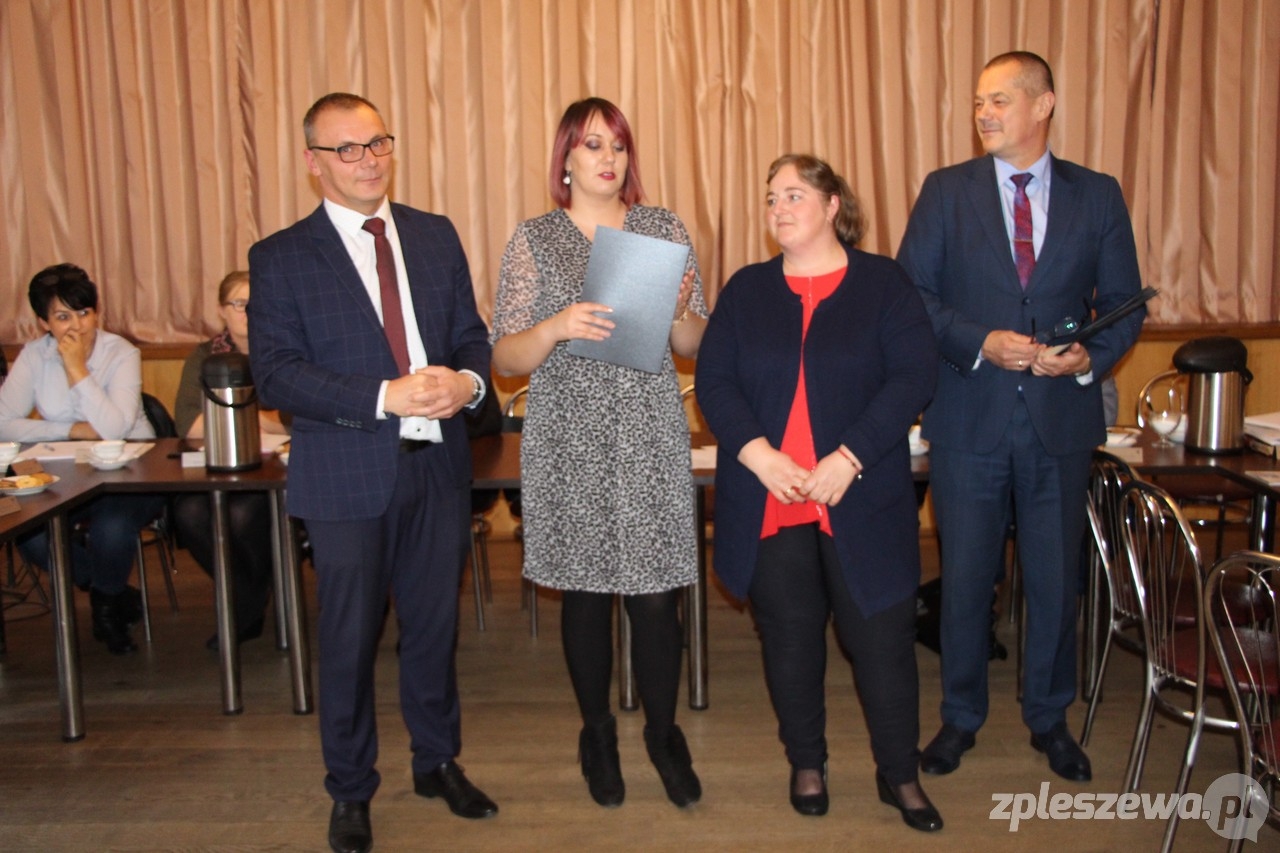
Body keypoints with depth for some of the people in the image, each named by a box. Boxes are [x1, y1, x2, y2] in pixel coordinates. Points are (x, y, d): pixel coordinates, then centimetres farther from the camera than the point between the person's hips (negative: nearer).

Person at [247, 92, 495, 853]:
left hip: (438, 465, 3)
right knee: (350, 640, 9)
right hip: (347, 475, -3)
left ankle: (438, 761, 38)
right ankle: (351, 792, 29)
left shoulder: (437, 235, 8)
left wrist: (467, 380, -14)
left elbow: (472, 333, 10)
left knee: (435, 625, 16)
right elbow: (275, 374, -12)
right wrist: (384, 397, -22)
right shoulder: (282, 257, -4)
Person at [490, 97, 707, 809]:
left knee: (657, 594, 1)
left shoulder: (666, 229, 8)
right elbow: (505, 358, -1)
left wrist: (679, 310, -13)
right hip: (570, 442, 0)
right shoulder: (534, 240, 3)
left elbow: (696, 345, 9)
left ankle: (664, 732, 25)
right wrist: (556, 327, -20)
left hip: (652, 439, 1)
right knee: (585, 592, 8)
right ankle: (597, 732, 29)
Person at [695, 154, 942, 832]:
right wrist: (759, 455, -15)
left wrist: (847, 459, -17)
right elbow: (713, 381, 1)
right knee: (789, 639, 12)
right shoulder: (746, 290, 9)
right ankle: (806, 764, 32)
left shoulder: (883, 284, 2)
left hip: (861, 499, -2)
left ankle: (900, 774, 24)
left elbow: (913, 378, -7)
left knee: (881, 637, 4)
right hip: (767, 504, 2)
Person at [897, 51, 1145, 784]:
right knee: (966, 575, 9)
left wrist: (1092, 357, -14)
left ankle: (1050, 718, 31)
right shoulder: (946, 191, 1)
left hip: (1061, 417, 1)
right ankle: (962, 717, 27)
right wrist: (980, 342, -17)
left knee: (1057, 577, 11)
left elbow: (1125, 303, 5)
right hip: (969, 417, -1)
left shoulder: (1098, 195, 4)